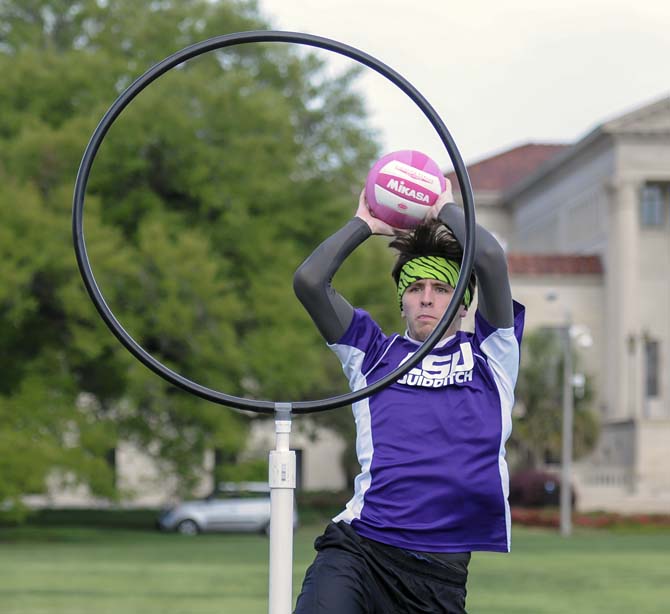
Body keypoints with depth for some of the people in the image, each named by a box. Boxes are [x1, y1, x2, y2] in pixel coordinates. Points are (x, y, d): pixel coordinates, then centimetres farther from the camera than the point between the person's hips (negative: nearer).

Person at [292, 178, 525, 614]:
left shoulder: (489, 354, 15)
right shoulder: (375, 354, 18)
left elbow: (491, 259, -1)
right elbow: (309, 281, 7)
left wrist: (447, 208, 15)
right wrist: (364, 224, 18)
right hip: (359, 546, -1)